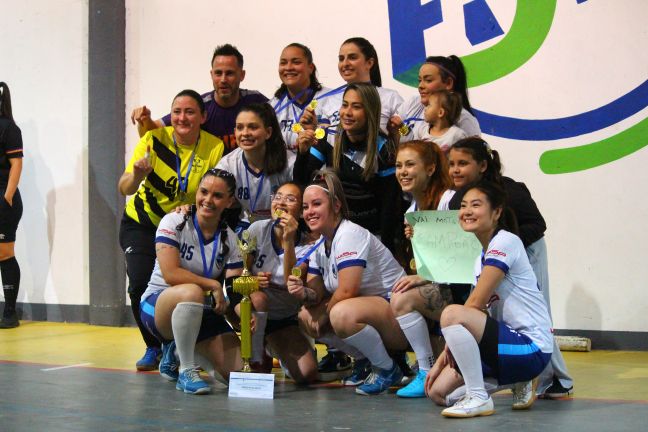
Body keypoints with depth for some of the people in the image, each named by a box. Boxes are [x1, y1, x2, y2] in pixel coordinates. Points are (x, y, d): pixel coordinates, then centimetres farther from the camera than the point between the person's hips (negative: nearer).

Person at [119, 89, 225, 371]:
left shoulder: (214, 148, -17)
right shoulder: (155, 140, -18)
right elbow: (125, 189, -21)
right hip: (142, 223, 0)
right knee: (141, 284, -16)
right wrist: (137, 175, -43)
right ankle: (153, 348, 7)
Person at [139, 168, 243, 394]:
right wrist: (213, 286, -19)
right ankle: (186, 371, -25)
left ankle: (177, 353, 16)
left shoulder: (230, 240, 1)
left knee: (240, 374, -12)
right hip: (157, 305, -5)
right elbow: (171, 274, -21)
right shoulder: (174, 223, -10)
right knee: (192, 292, -40)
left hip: (202, 313, 5)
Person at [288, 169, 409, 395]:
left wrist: (323, 316, -10)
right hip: (367, 306, 9)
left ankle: (388, 369, -11)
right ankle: (363, 360, 10)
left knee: (342, 314, -35)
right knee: (305, 315, -3)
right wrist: (305, 293, -18)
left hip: (395, 308, -9)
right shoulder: (319, 245, 9)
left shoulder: (350, 234, -18)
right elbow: (318, 294, 5)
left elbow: (347, 291, -24)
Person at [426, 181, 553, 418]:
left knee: (452, 314, -28)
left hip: (532, 347, -9)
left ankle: (479, 398, -17)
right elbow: (476, 314, 14)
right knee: (437, 391, 3)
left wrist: (452, 343, -3)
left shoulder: (506, 242, -12)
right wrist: (443, 359, 8)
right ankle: (517, 385, 14)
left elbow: (476, 303, -15)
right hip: (509, 340, 9)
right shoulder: (481, 259, 16)